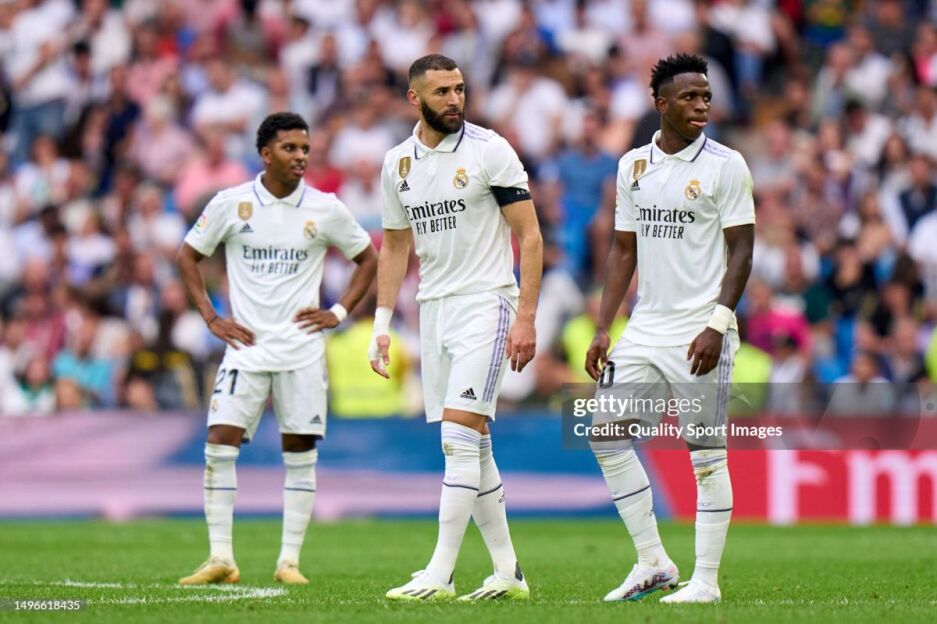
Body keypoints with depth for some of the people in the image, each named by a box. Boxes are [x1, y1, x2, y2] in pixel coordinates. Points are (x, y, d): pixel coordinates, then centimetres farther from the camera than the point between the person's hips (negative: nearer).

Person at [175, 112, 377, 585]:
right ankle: (220, 558, -7)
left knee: (301, 454, 1)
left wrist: (339, 312, 2)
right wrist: (211, 319, 2)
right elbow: (188, 256, 10)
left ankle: (289, 560, 7)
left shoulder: (325, 209, 1)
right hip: (246, 347, 0)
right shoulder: (231, 204, -1)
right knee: (220, 445, -10)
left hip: (301, 349, 0)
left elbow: (368, 259, 13)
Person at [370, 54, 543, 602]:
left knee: (460, 435, -14)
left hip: (486, 303, -6)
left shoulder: (490, 151, -7)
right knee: (471, 448, 7)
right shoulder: (398, 163, 10)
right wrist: (382, 325, 13)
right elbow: (396, 248, 19)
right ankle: (509, 572, 15)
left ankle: (440, 574, -15)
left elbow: (530, 237, -7)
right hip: (434, 308, 6)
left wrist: (526, 318, -13)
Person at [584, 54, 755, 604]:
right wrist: (603, 329, 9)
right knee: (606, 434, 1)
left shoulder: (725, 165, -5)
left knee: (706, 452, -3)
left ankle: (706, 580, 4)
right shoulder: (633, 166, 10)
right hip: (646, 327, 6)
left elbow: (741, 250, -7)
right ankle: (653, 563, 9)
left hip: (700, 331, -6)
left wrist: (716, 325, -17)